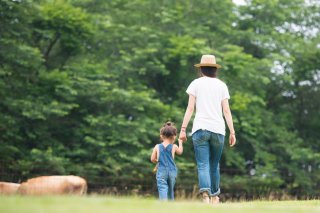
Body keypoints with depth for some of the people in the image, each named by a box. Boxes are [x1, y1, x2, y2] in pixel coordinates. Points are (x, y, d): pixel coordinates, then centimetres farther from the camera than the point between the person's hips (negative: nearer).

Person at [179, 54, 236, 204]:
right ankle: (214, 196, 21)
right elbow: (226, 111, 5)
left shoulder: (196, 83, 7)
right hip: (218, 130, 2)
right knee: (214, 165, 14)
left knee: (203, 165, -9)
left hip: (200, 129, -2)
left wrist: (183, 129, -1)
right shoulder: (221, 85, 11)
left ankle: (205, 192, -31)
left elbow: (190, 108, -1)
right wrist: (232, 132, 6)